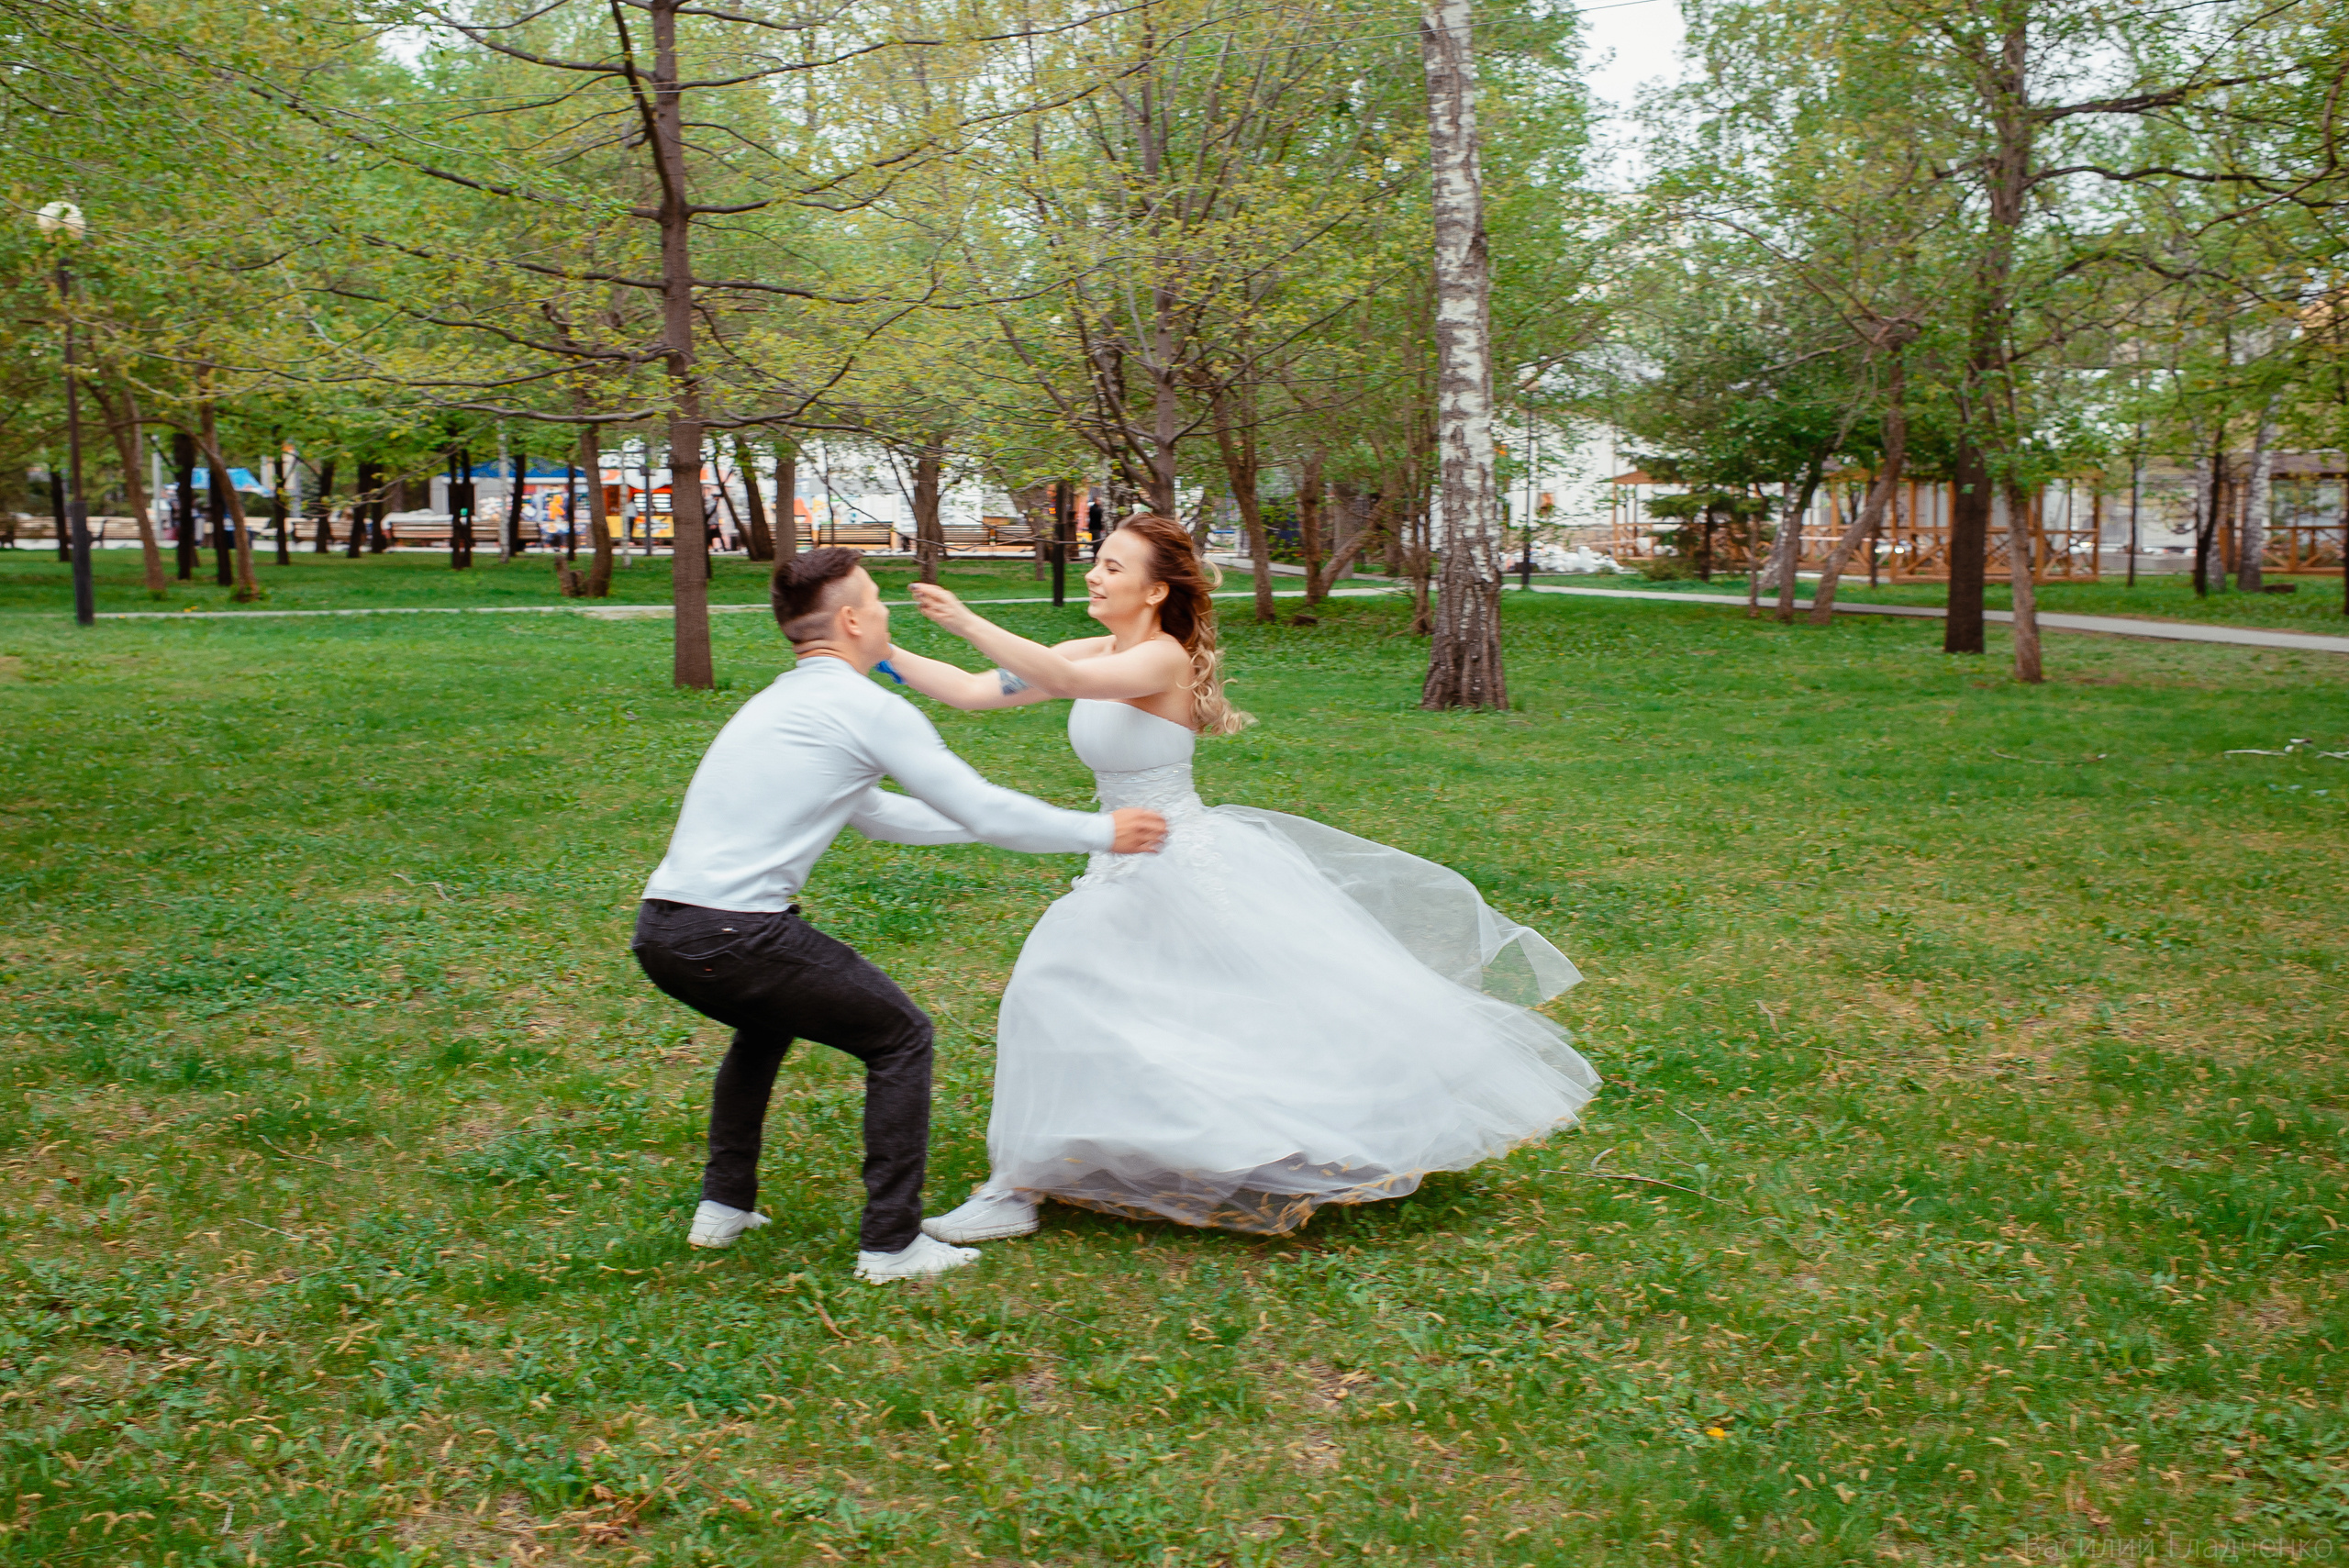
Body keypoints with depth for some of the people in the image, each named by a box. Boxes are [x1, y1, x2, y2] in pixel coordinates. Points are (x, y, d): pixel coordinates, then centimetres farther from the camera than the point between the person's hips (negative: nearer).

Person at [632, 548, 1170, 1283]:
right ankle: (891, 1243, 9)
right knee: (900, 1038, 7)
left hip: (660, 928, 9)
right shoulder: (868, 706, -4)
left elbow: (875, 814, 34)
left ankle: (724, 1206, 36)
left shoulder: (776, 702, 23)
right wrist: (1102, 832, 11)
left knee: (765, 1025, 36)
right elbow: (985, 812, -2)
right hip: (734, 934, -9)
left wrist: (1005, 821, 38)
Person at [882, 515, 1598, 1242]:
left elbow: (1065, 680, -36)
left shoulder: (1163, 659, -18)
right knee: (1053, 999, 9)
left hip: (1188, 866, -8)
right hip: (1127, 875, 8)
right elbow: (977, 691, 4)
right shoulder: (1095, 653, 5)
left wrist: (968, 622, -36)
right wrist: (886, 654, -1)